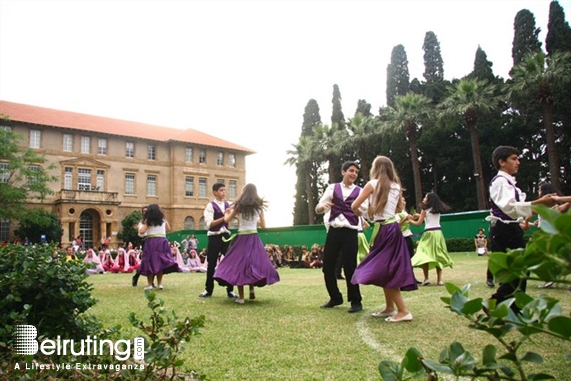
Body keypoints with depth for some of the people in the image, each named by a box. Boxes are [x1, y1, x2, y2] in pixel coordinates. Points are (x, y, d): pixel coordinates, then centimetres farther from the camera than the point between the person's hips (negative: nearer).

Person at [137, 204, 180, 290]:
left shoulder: (148, 220, 0)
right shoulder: (163, 219, 10)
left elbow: (141, 231, -9)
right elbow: (168, 228, 25)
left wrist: (140, 225, 9)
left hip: (151, 242, -3)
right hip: (162, 242, 3)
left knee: (150, 262, 3)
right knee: (160, 262, 8)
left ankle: (150, 284, 2)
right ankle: (159, 283, 6)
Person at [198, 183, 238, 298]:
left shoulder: (228, 205, 7)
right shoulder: (210, 206, -5)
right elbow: (209, 224, -15)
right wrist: (224, 218, -23)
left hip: (226, 236, 3)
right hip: (214, 237, -3)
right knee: (211, 264, 6)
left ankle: (230, 290, 13)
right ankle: (208, 290, 20)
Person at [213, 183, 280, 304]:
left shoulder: (239, 205, 1)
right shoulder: (259, 206, 5)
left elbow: (227, 220, 8)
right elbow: (263, 225, 11)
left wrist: (227, 212, 28)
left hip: (241, 238, -1)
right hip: (254, 238, 1)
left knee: (239, 264, 2)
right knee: (254, 263, 16)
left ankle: (241, 297, 0)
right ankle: (252, 290, 7)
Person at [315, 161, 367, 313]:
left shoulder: (360, 191, 6)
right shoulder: (332, 188, 8)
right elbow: (318, 209, 4)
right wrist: (323, 206, -18)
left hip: (350, 232, -2)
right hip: (333, 231, 2)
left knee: (350, 267, -2)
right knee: (328, 266, 5)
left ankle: (356, 301, 14)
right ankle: (335, 298, 25)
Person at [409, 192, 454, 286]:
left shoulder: (425, 210, -1)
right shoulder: (437, 210, 14)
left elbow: (418, 223, 1)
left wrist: (411, 220, 18)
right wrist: (420, 215, 32)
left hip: (429, 233, -6)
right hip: (438, 233, 6)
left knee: (424, 255, -4)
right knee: (438, 255, 8)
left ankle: (426, 278, -14)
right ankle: (439, 279, 6)